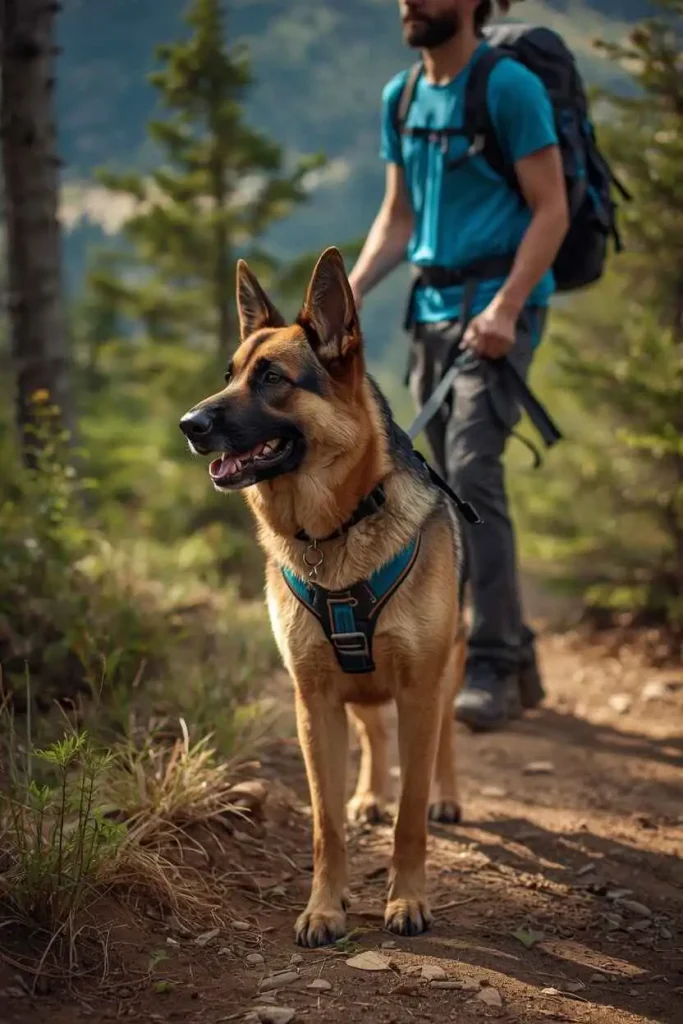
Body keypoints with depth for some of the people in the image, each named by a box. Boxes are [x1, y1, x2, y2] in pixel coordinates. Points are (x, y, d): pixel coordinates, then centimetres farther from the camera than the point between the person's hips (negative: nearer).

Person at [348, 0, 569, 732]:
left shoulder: (510, 87, -8)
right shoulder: (400, 97, 14)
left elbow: (551, 211, -11)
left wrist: (505, 307, -21)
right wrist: (353, 289, 3)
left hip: (498, 305, -7)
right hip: (432, 308, 8)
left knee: (472, 470, -18)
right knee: (454, 487, 8)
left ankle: (492, 668, -13)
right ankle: (516, 659, 19)